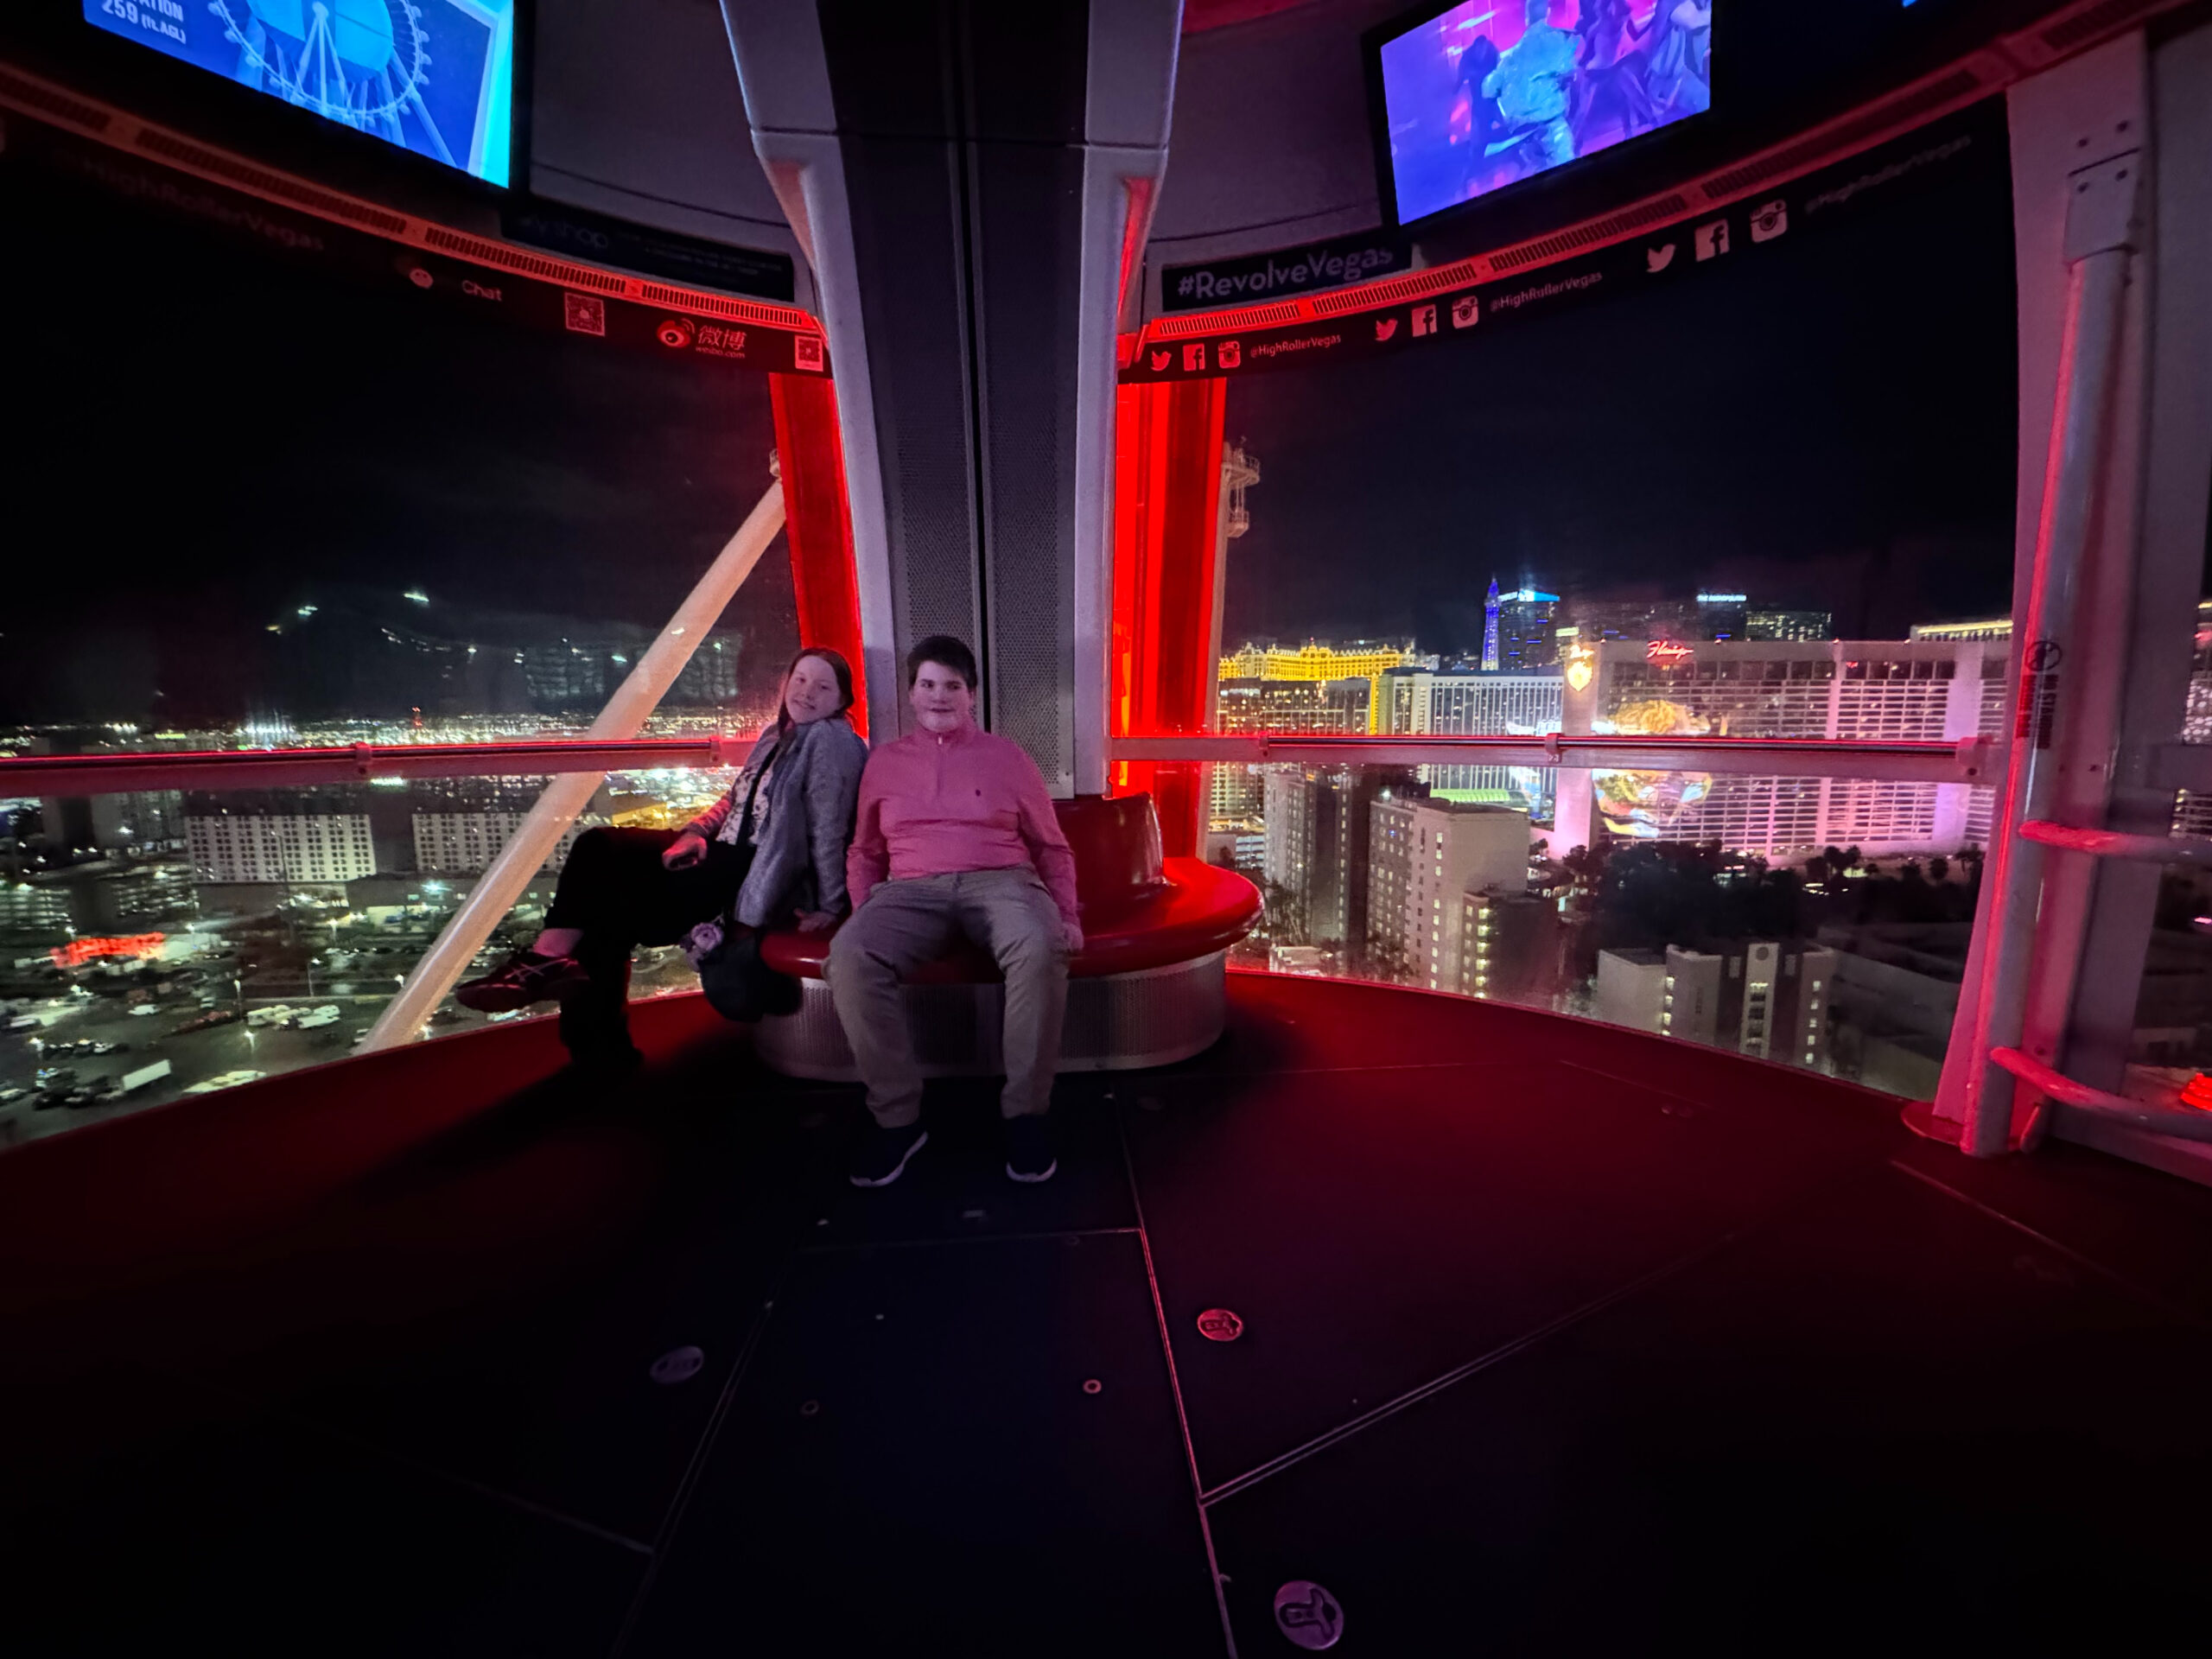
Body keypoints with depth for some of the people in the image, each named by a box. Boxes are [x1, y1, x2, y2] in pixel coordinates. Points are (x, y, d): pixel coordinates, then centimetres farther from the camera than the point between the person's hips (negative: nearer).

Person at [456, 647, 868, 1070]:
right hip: (725, 852, 10)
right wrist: (695, 832, 3)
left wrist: (828, 907, -18)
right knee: (599, 845, -3)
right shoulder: (777, 734, 16)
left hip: (758, 875, -10)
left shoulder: (830, 740, -13)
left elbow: (828, 829, -18)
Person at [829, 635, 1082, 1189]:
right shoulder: (884, 761, 20)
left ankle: (1025, 1112, -19)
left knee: (1040, 950, -37)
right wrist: (863, 914, 4)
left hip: (1001, 881, -1)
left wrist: (1067, 916, 1)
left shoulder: (1007, 758, 15)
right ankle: (898, 1116, -16)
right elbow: (864, 852, 22)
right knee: (848, 956, -32)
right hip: (913, 889, 2)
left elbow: (1053, 848, 16)